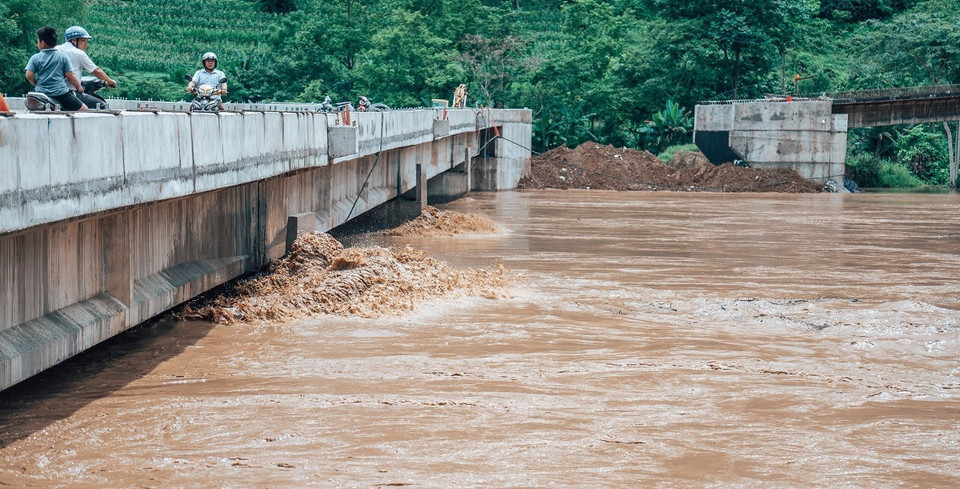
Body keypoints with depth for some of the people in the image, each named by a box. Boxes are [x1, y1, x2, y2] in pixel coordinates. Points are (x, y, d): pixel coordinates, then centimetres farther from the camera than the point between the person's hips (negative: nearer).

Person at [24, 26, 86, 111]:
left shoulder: (35, 58, 3)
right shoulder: (63, 56, 3)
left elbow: (29, 76, -3)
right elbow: (69, 76, 2)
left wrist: (37, 84, 16)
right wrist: (79, 87, 17)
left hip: (41, 94, 2)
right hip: (61, 94, -2)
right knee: (83, 109, 2)